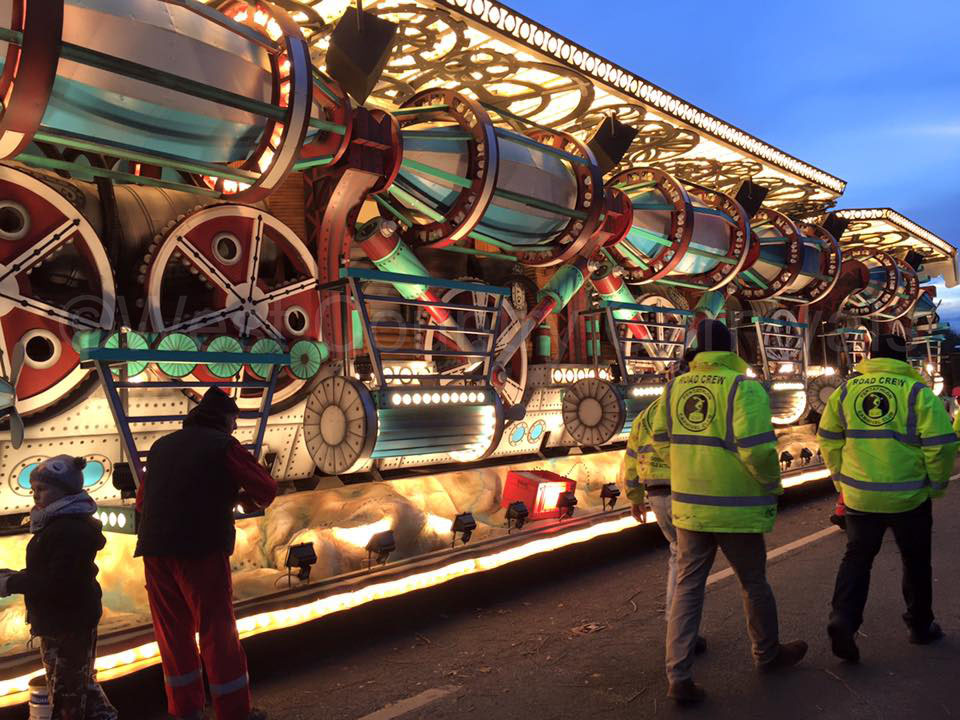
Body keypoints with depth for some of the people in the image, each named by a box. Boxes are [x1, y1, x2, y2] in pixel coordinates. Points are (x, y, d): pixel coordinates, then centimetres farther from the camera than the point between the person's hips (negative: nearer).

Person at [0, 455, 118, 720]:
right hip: (59, 621, 11)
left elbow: (58, 581, -28)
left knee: (66, 689, -3)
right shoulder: (58, 524, 12)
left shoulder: (69, 530, -23)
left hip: (68, 624, -11)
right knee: (79, 681, 21)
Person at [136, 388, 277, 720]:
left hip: (155, 549, 5)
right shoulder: (223, 445, -1)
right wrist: (241, 497, 14)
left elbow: (142, 500, 23)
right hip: (202, 549, -5)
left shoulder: (161, 446, 16)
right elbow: (266, 489, -5)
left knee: (174, 631, 13)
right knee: (218, 631, 3)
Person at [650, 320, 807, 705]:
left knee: (687, 588, 10)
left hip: (688, 506, 4)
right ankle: (768, 655, 38)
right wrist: (771, 483, -3)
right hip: (736, 509, -4)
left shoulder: (674, 388, 0)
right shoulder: (744, 388, -16)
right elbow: (757, 450, -23)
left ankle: (679, 677, 5)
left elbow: (662, 442, 9)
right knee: (754, 584, 17)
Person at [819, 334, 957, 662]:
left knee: (857, 556, 12)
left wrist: (841, 478, 16)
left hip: (859, 496, 2)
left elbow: (828, 439, 5)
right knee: (916, 562, 16)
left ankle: (843, 618, -6)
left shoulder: (846, 390, 1)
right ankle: (921, 626, 30)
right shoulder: (917, 392, -10)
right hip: (908, 498, -2)